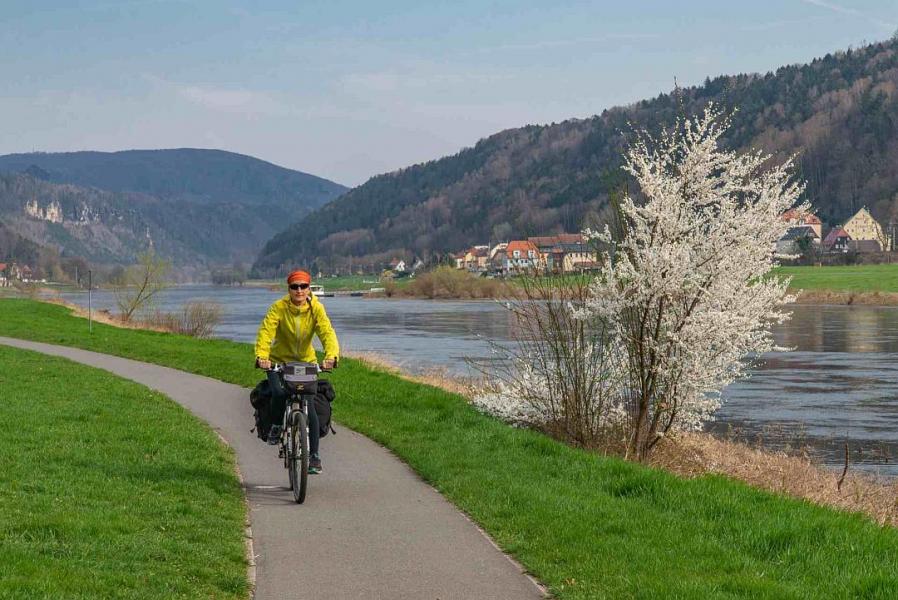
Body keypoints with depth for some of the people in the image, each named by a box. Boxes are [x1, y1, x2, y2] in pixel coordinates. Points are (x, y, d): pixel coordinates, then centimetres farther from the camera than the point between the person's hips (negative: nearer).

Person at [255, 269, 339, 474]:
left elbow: (327, 333, -22)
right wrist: (261, 356, -44)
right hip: (279, 361, -1)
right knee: (279, 393, -29)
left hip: (306, 362, 1)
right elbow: (266, 331, -26)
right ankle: (276, 425, 3)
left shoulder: (316, 308, -11)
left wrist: (331, 356, -42)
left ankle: (314, 455, 6)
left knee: (310, 408, -7)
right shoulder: (279, 307, -15)